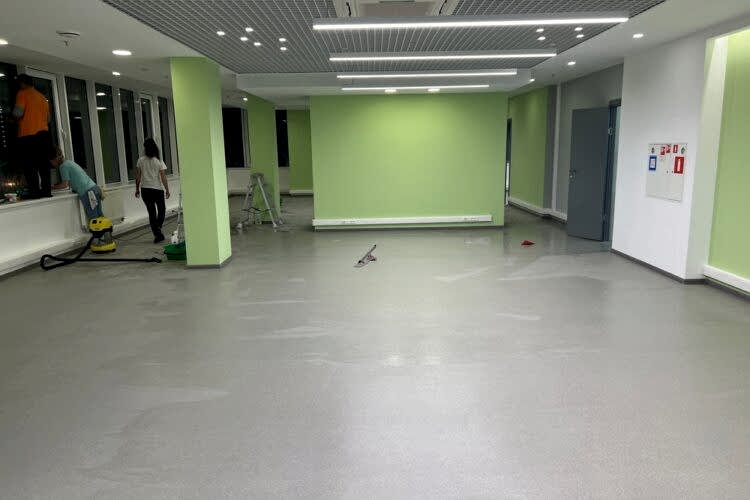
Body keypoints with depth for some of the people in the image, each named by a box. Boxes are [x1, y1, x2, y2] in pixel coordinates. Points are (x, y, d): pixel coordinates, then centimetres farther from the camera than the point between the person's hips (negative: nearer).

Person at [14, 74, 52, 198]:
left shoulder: (22, 93, -1)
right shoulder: (42, 97, 19)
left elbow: (18, 112, -11)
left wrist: (13, 118, 9)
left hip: (28, 135, -6)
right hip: (44, 134, 6)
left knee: (29, 166, -6)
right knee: (43, 164, 6)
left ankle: (34, 192, -11)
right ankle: (46, 191, 3)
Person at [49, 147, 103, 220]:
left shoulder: (63, 166, -4)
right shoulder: (69, 162, 23)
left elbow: (65, 184, -6)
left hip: (87, 192, -9)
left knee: (93, 219, -7)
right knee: (99, 216, 8)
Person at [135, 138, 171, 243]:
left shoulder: (141, 160, 0)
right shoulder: (159, 161, -7)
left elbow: (138, 177, 2)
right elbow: (163, 177, -9)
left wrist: (137, 189, 12)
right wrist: (167, 190, -2)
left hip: (145, 190, 2)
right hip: (157, 189, -2)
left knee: (151, 212, 7)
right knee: (161, 209, 18)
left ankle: (157, 234, 6)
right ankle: (158, 227, -1)